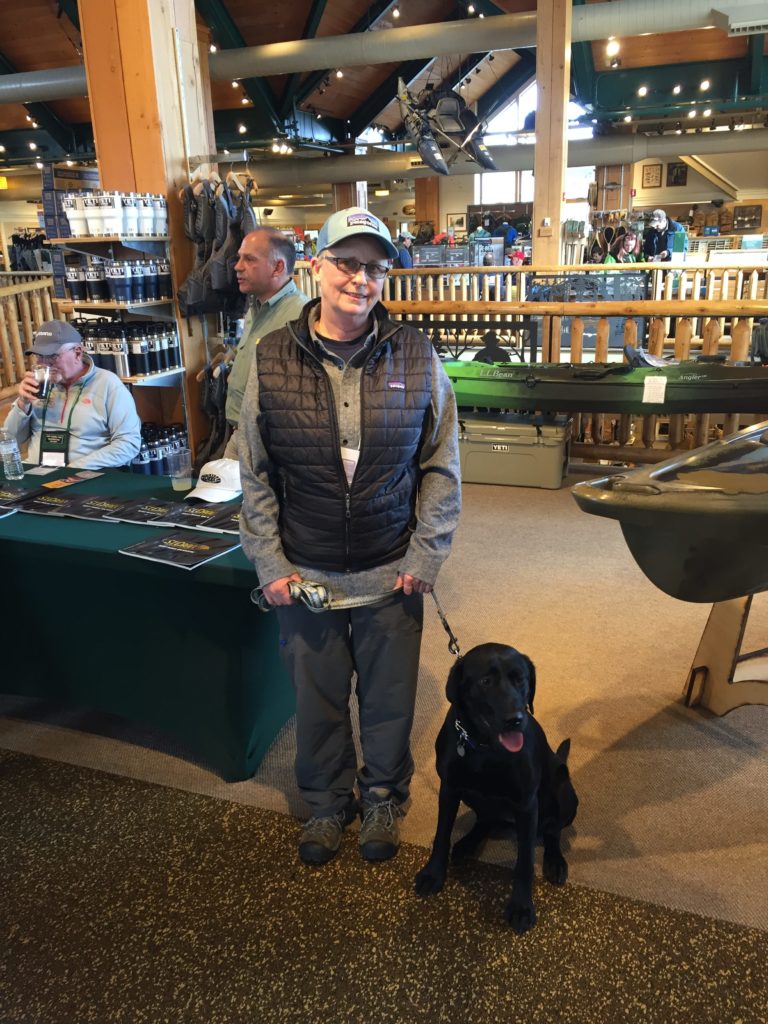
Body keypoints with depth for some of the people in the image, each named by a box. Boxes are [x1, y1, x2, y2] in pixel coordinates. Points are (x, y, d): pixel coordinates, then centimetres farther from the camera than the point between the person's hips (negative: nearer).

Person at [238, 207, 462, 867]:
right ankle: (326, 804, 44)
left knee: (389, 698, 17)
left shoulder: (416, 356, -7)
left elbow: (441, 467, -2)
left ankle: (383, 800, 44)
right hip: (303, 576, 1)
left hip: (392, 576, 0)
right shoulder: (272, 360, -6)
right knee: (317, 699, 18)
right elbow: (254, 476, 0)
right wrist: (270, 565, -3)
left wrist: (425, 557, -5)